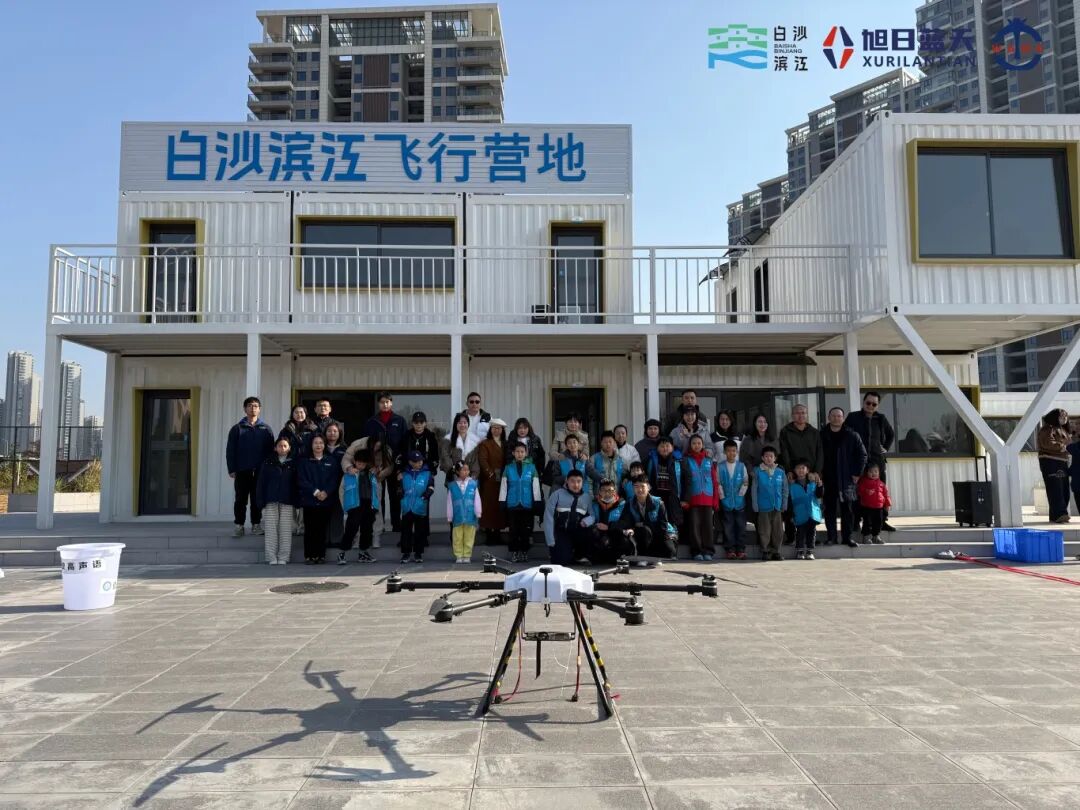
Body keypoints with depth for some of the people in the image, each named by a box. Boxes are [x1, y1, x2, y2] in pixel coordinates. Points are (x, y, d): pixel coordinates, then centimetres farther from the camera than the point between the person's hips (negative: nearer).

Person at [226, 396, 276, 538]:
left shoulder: (265, 429, 6)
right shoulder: (237, 428, 3)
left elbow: (270, 450, 4)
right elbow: (230, 450, 0)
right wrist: (232, 469, -6)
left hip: (260, 471, 1)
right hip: (242, 471, -1)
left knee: (257, 499, 7)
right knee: (240, 499, 4)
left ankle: (256, 524, 16)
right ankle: (238, 525, 11)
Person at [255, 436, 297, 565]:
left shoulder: (293, 464, 8)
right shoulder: (268, 463, 8)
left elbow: (296, 483, 6)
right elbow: (261, 483, 5)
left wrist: (296, 501, -2)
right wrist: (261, 501, -3)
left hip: (287, 502, 0)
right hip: (271, 501, 0)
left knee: (285, 530, -2)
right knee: (271, 529, -2)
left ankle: (283, 557, 3)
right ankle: (271, 558, 2)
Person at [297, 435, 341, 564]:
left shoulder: (331, 462, 10)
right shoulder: (304, 462, 6)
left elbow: (335, 479, 1)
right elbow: (301, 480, -2)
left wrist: (326, 492, -13)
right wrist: (315, 492, -13)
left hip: (326, 500, 1)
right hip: (309, 500, -1)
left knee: (322, 529, 2)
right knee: (309, 529, -1)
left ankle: (321, 555, 9)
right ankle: (309, 556, 3)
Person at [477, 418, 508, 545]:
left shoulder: (505, 444, 16)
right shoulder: (485, 444, 2)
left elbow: (508, 461, 12)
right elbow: (482, 460, -9)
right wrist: (490, 473, -20)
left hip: (502, 480, 4)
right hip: (489, 481, -4)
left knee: (500, 506, 5)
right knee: (489, 506, -4)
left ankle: (497, 533, 13)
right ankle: (488, 534, 0)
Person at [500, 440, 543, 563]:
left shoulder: (531, 467, 3)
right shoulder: (508, 468, 4)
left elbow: (536, 487, 4)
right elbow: (503, 487, 7)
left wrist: (537, 506, 3)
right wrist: (502, 504, 4)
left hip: (527, 505, 0)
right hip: (512, 505, 0)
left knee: (526, 531, 4)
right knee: (514, 531, 3)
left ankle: (524, 553, 15)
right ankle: (514, 553, 11)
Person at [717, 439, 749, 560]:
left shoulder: (742, 466, 3)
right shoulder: (720, 466, 1)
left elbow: (746, 483, 4)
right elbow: (718, 483, 1)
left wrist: (741, 494, -4)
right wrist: (722, 496, -4)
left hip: (740, 501, 1)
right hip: (726, 502, -1)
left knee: (741, 526, 3)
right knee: (728, 527, 2)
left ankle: (741, 550, 10)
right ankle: (730, 550, 8)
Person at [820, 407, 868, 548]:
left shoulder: (852, 436, 1)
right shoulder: (822, 436, 4)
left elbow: (862, 455, 4)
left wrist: (857, 473, -1)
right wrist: (818, 473, 1)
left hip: (847, 479, -1)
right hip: (828, 480, 1)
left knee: (848, 509, 2)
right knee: (829, 509, 4)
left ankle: (848, 536, 10)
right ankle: (831, 536, 11)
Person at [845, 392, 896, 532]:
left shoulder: (881, 419, 9)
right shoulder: (853, 417, 1)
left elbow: (891, 435, 25)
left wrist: (886, 448, 14)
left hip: (877, 459, 3)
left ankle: (883, 520, 11)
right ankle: (855, 521, 1)